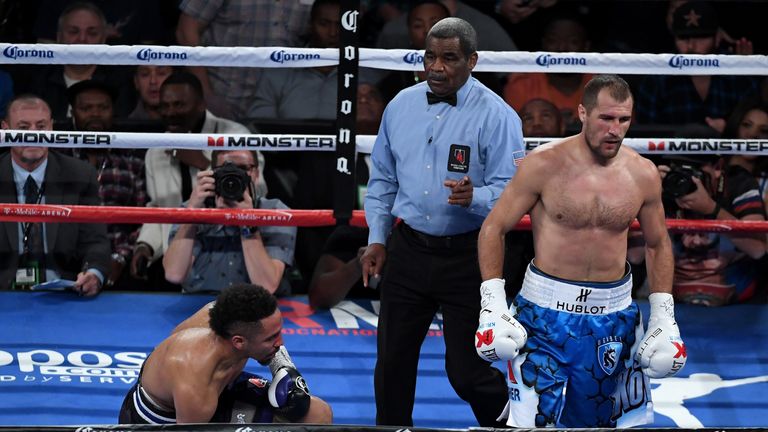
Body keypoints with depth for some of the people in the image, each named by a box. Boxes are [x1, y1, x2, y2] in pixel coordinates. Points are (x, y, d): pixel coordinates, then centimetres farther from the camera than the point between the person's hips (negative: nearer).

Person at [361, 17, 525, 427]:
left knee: (468, 371, -1)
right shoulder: (401, 106, 6)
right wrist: (377, 238, 10)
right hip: (406, 250, 5)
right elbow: (382, 179, 16)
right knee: (392, 361, 12)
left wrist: (473, 198, -33)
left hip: (468, 257, -5)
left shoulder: (496, 115, -10)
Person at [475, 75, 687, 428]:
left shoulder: (643, 174, 1)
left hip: (614, 315, 4)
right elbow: (493, 229, -3)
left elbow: (658, 245, 15)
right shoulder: (543, 164, -9)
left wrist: (663, 316, 8)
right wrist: (493, 302, -10)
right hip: (545, 309, -3)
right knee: (530, 422, -11)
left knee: (607, 420, 10)